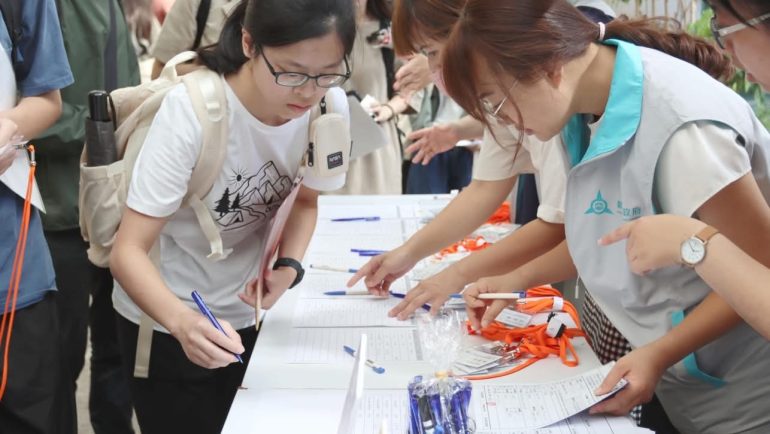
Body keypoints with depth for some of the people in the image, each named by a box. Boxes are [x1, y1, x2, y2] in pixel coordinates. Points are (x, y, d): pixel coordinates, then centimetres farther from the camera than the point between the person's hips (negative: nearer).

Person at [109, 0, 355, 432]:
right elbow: (128, 251, -28)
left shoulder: (331, 106, -17)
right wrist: (183, 321, -47)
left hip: (249, 312, 4)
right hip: (165, 319, -4)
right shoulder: (192, 111, -29)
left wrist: (289, 267, -17)